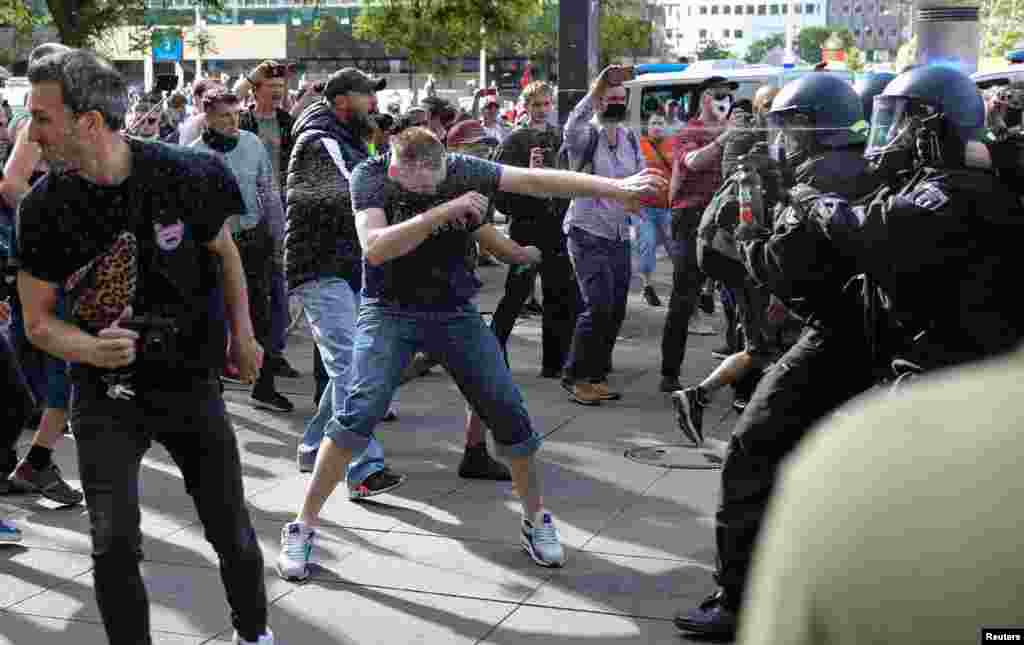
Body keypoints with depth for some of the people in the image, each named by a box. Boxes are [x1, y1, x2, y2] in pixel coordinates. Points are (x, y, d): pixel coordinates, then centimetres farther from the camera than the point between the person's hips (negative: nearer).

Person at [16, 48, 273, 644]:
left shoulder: (183, 175, -14)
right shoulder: (45, 206, -12)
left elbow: (225, 254, 5)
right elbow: (39, 321, -4)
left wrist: (243, 338, 10)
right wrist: (93, 349, -24)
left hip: (192, 380, 0)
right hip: (107, 393, 0)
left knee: (233, 533, 9)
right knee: (114, 545, -9)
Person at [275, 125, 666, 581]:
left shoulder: (460, 170, -13)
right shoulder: (370, 176, -16)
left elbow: (537, 180, -12)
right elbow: (375, 248, -30)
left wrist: (617, 188, -13)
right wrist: (443, 210, -36)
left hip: (455, 312, 3)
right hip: (390, 310, -2)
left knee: (508, 412, -1)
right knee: (360, 411, -20)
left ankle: (535, 518, 22)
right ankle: (303, 526, -6)